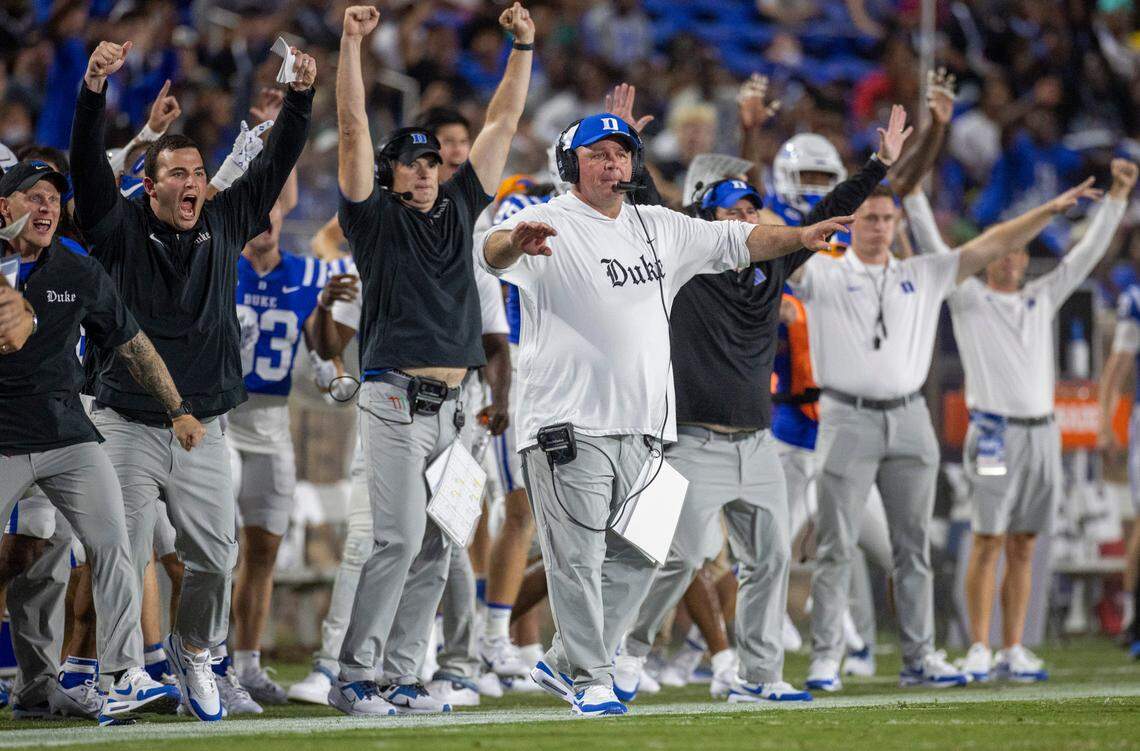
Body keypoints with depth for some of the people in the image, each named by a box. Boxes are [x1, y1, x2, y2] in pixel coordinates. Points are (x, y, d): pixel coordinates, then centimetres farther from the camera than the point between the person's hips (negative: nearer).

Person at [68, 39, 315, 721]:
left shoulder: (225, 224, 8)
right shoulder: (120, 227, -2)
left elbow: (276, 166, 9)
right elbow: (88, 162, -14)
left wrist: (301, 97, -2)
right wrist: (95, 87, -28)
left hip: (202, 430, 3)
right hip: (129, 428, -3)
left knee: (216, 557, 5)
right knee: (123, 562, -5)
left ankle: (194, 651, 28)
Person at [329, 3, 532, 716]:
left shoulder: (458, 210, 16)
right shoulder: (377, 218, 3)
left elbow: (502, 124, 18)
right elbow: (354, 127, -6)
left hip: (451, 407, 6)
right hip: (397, 401, -6)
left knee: (436, 549, 4)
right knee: (401, 538, -14)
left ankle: (400, 677, 9)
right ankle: (355, 678, -10)